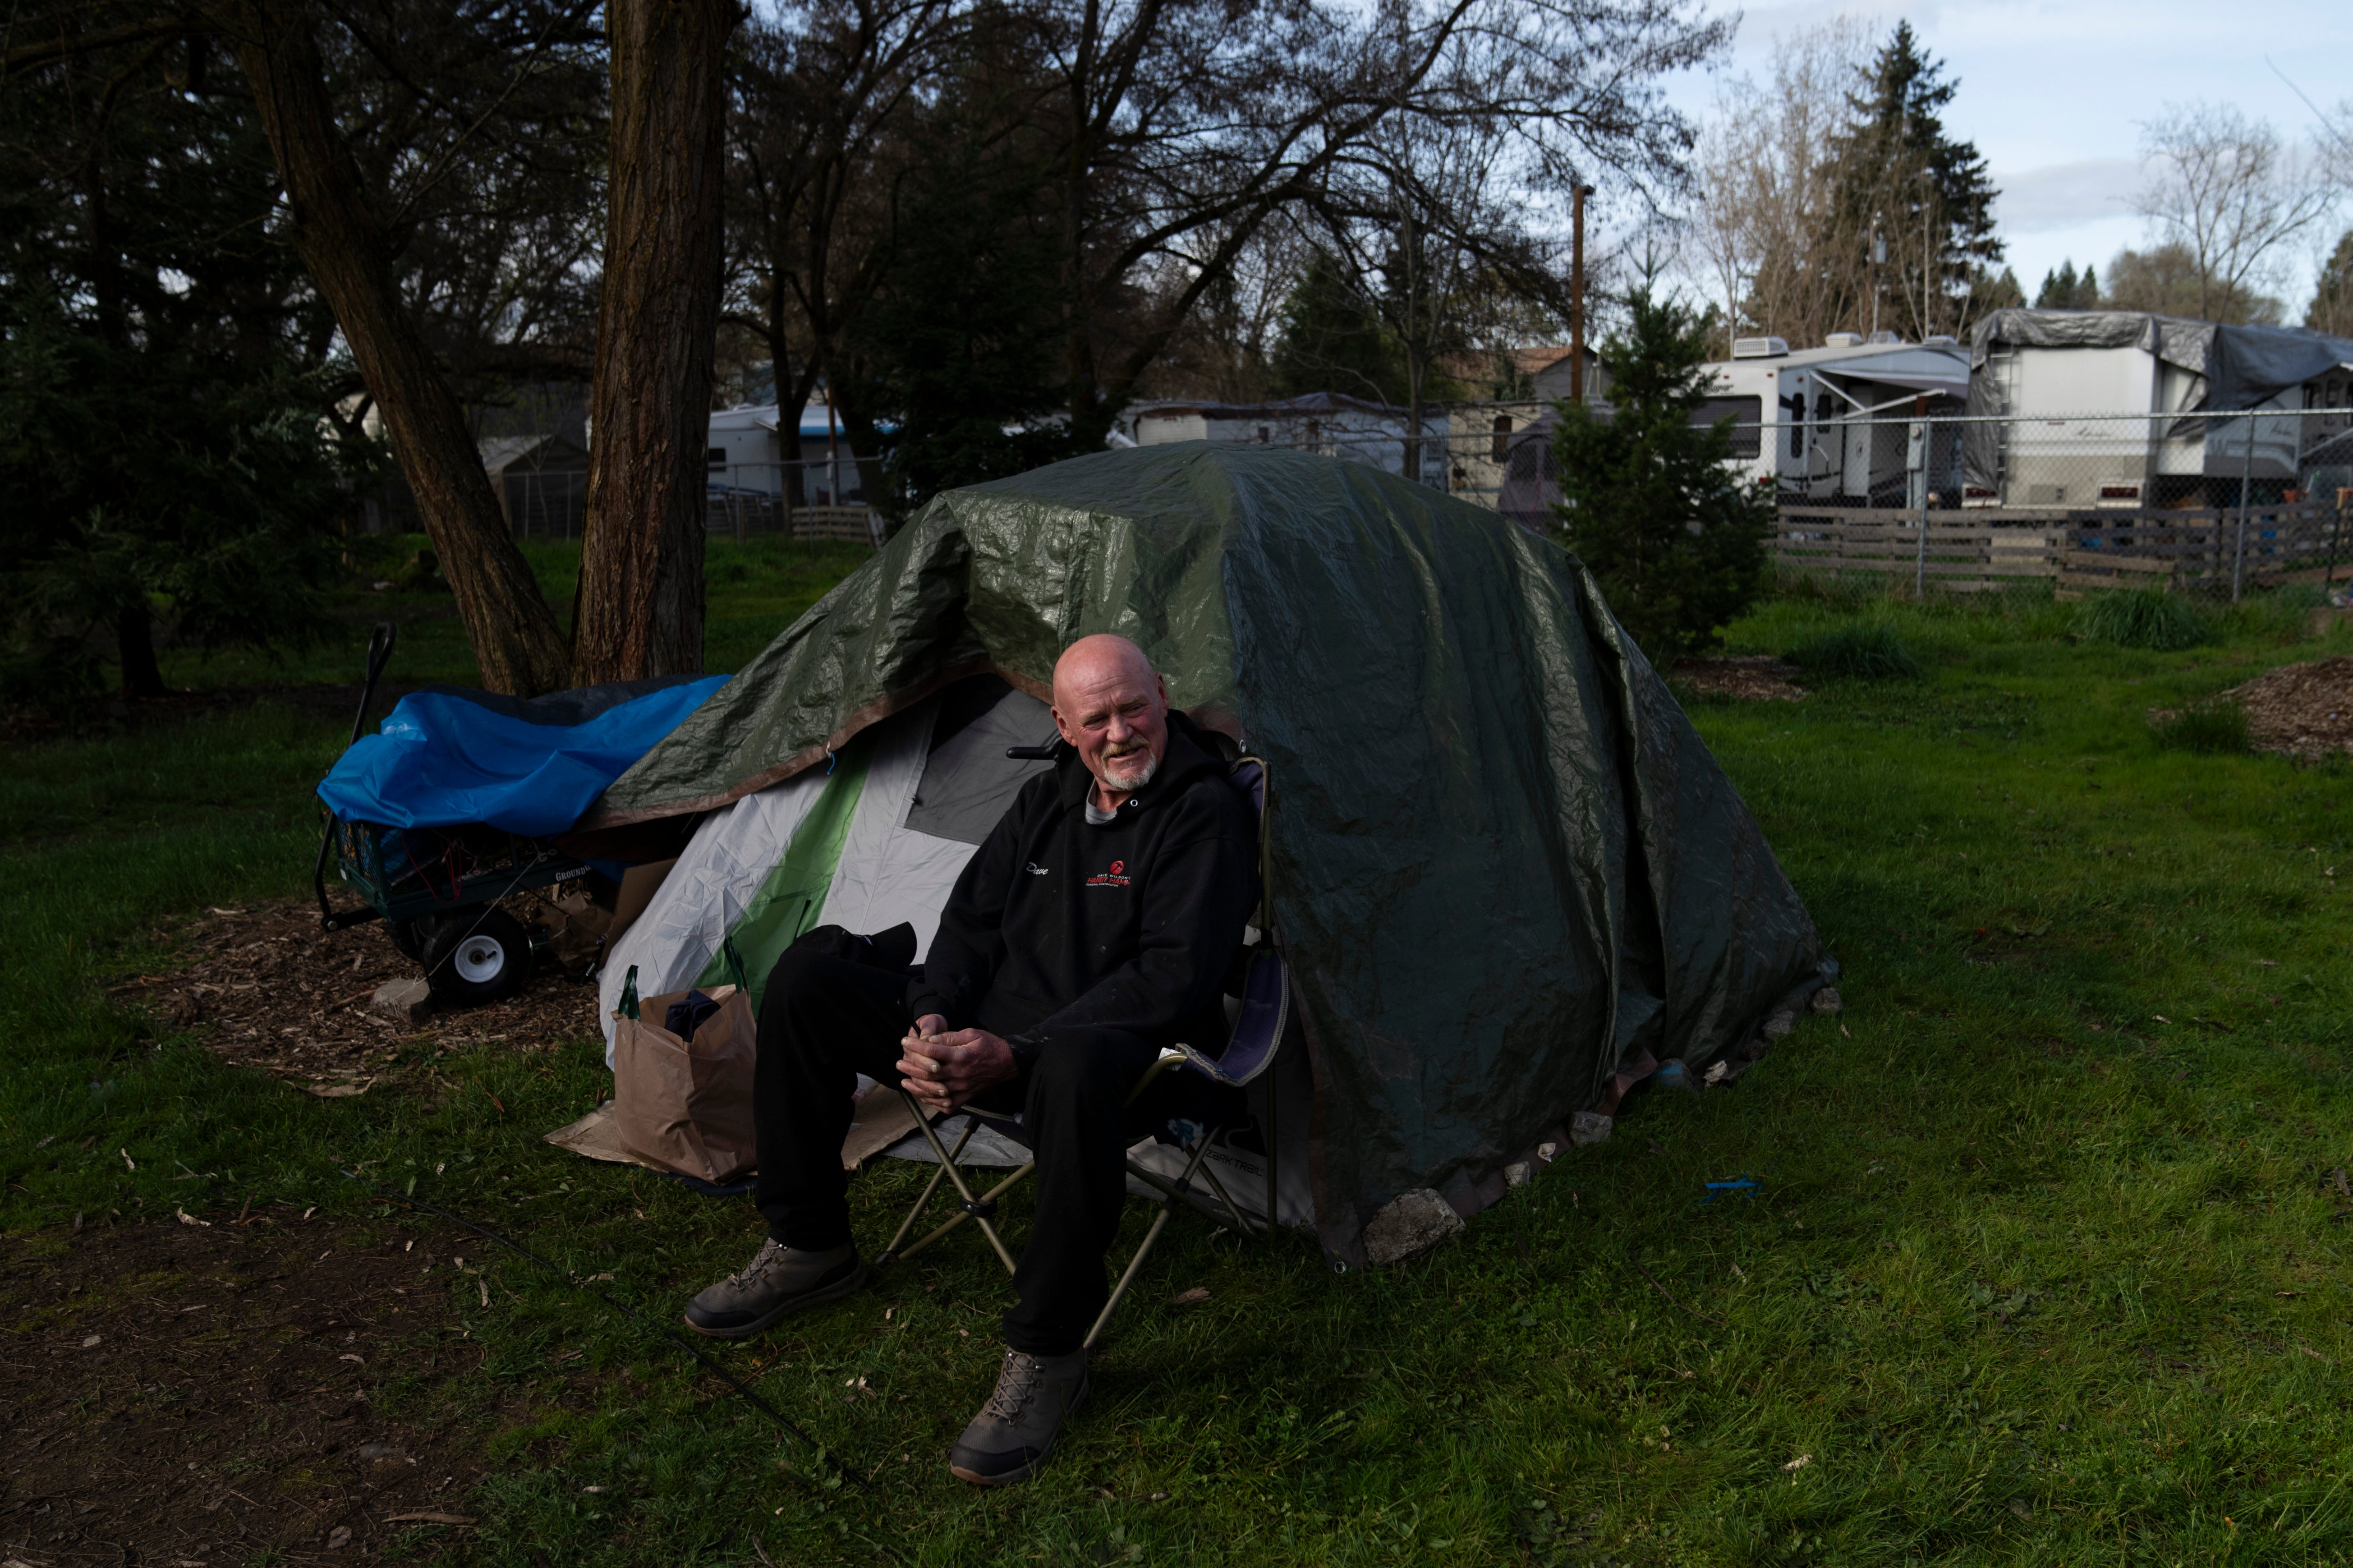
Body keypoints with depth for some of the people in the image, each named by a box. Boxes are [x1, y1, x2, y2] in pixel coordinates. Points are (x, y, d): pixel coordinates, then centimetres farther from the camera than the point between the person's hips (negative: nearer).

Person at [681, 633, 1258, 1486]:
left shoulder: (1206, 814, -13)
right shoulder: (1049, 797, 11)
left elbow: (1173, 978, -22)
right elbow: (973, 919, 13)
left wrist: (1017, 1055, -26)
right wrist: (932, 1020, -9)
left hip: (1115, 1053, -7)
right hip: (989, 1031, 8)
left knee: (1075, 1067, -45)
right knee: (804, 982, 0)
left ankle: (1046, 1356, -27)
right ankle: (810, 1249, 10)